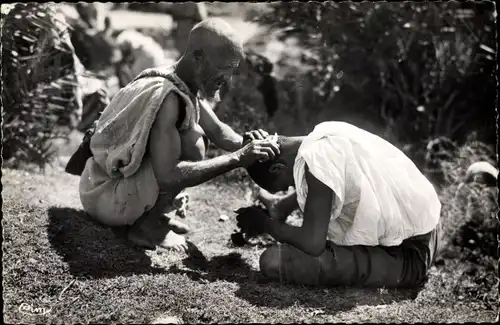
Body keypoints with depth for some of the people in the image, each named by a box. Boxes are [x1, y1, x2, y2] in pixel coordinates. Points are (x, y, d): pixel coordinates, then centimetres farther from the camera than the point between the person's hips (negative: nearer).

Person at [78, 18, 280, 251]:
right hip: (107, 196, -9)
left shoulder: (185, 83, 0)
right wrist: (238, 158, -34)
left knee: (197, 137, 14)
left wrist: (244, 144, -16)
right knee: (192, 143, -23)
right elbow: (168, 176, -36)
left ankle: (154, 214, 11)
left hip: (119, 178, 9)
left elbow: (218, 131, 7)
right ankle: (146, 225, -9)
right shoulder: (166, 96, -28)